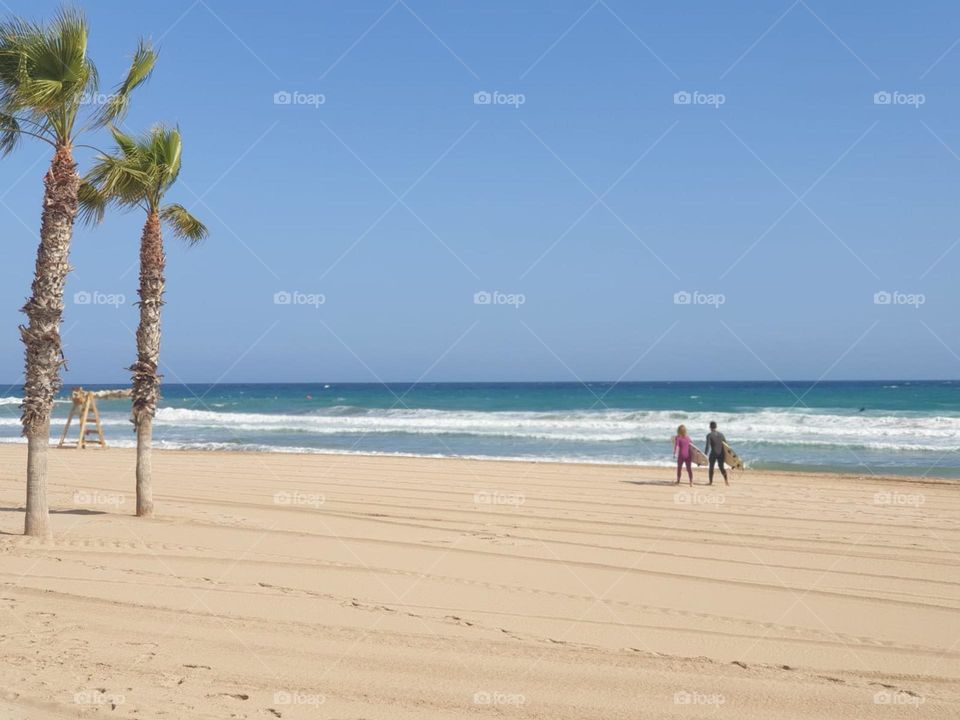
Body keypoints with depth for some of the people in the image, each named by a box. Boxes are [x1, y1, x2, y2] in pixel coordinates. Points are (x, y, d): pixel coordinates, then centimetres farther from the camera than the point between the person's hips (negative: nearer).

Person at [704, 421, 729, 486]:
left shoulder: (709, 435, -7)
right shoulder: (721, 434, 7)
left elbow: (708, 446, -14)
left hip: (713, 453, -4)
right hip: (721, 453, 4)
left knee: (711, 467, 11)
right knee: (721, 467, 14)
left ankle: (710, 481, 14)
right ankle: (726, 479, -5)